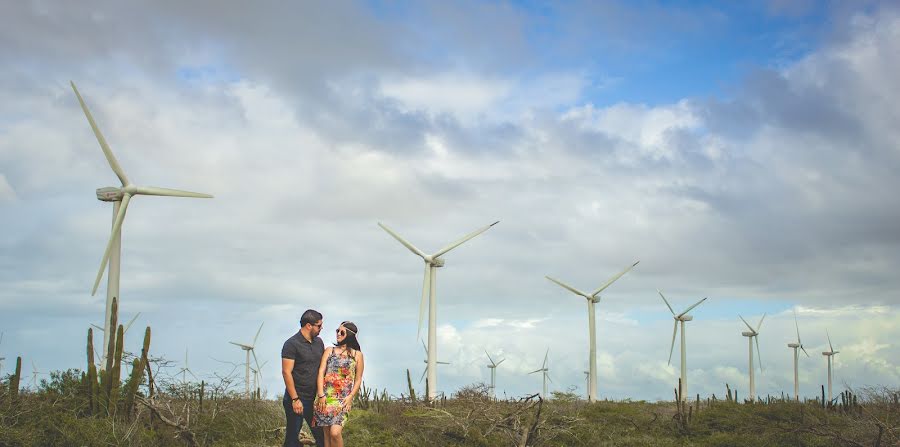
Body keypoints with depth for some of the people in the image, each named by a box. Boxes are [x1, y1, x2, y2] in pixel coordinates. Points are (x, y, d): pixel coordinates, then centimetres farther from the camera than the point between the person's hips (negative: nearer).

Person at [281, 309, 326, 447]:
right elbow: (286, 372, -15)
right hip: (297, 399, -6)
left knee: (322, 435, 8)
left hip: (315, 399, 6)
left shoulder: (318, 342, 10)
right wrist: (295, 399, -18)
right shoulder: (291, 344, -12)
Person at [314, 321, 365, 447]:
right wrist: (321, 395, -8)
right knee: (327, 432, 4)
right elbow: (321, 373, 4)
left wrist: (351, 396, -7)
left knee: (335, 432, -18)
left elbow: (358, 380, 8)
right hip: (326, 396, 3)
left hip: (343, 399, -3)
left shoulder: (357, 355, 7)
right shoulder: (329, 351, 12)